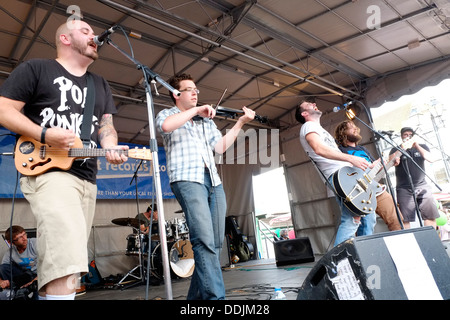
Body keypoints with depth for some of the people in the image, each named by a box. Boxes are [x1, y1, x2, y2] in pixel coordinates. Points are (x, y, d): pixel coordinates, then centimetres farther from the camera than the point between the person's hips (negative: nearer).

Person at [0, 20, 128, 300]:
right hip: (48, 171, -6)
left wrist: (111, 148, -6)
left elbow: (106, 126, 17)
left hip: (87, 178, 7)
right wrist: (45, 135, -15)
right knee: (66, 257, -22)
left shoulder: (101, 85, 23)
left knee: (71, 257, 10)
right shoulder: (35, 69, 6)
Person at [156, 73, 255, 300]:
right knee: (204, 241, -20)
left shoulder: (206, 120, 26)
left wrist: (240, 123, 9)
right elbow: (166, 126, -15)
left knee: (215, 243, 4)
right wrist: (195, 110, -8)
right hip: (187, 180, -6)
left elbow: (221, 147, 15)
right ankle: (215, 296, -19)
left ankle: (197, 295, 17)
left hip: (213, 181, 6)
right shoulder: (166, 114, 11)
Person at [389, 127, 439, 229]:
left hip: (422, 187, 3)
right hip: (404, 189, -2)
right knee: (405, 220, -10)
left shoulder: (422, 147, 17)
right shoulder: (396, 150, 11)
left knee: (431, 216, -3)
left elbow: (431, 159, -1)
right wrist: (403, 147, -12)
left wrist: (416, 145, -6)